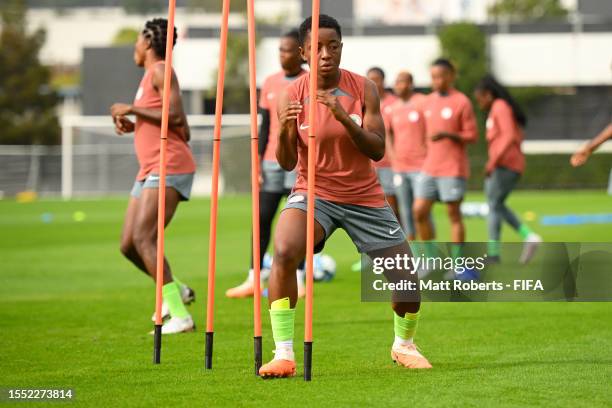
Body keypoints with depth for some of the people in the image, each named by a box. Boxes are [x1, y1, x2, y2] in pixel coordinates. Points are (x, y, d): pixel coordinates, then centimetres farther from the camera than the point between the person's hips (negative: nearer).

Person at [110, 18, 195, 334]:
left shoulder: (160, 71, -7)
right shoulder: (149, 75, 22)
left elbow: (176, 118, -20)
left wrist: (132, 110, -13)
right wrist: (132, 126, 14)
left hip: (168, 168, -10)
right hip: (149, 171, 10)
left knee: (143, 239, -19)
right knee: (128, 245, 8)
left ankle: (180, 316, -22)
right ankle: (176, 291, 23)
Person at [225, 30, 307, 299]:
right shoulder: (270, 83, 10)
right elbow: (265, 126, 12)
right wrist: (258, 164, 6)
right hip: (272, 162, 5)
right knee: (262, 217, 3)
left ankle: (298, 281, 1)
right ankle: (253, 281, 7)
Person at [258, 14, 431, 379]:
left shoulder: (363, 89, -7)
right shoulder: (293, 96, -7)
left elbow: (378, 150, -14)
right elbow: (287, 163, -9)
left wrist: (345, 119, -30)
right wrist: (284, 130, -30)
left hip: (365, 197, 2)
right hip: (314, 194, -1)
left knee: (408, 277, 0)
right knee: (284, 252, -31)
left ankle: (404, 345, 32)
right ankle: (284, 355, -27)